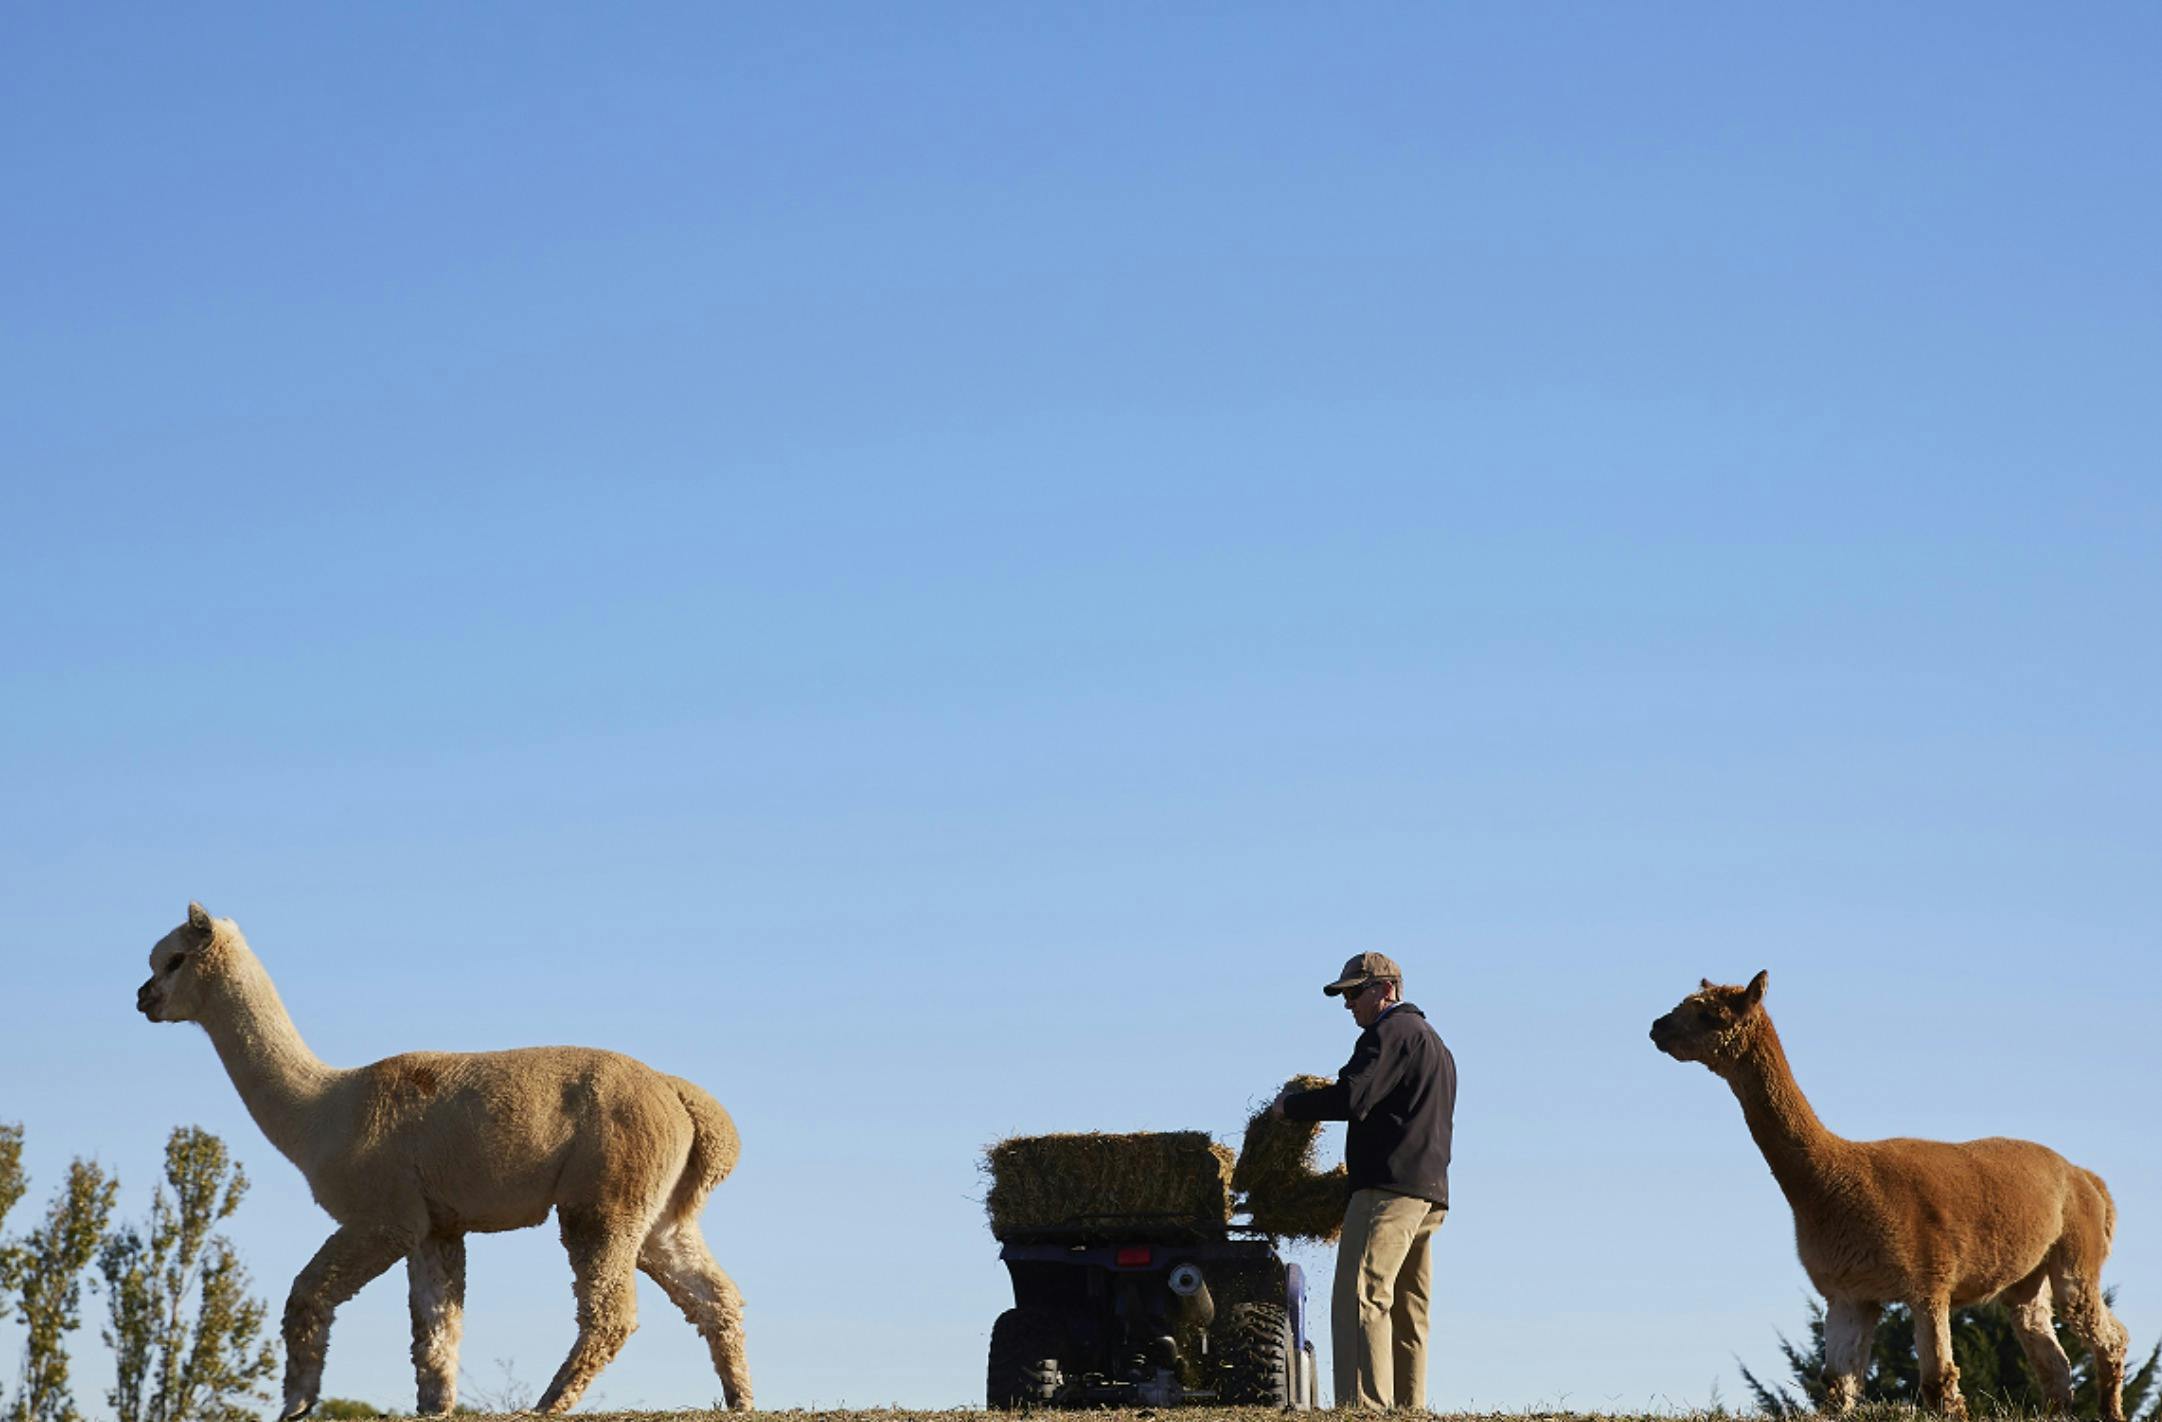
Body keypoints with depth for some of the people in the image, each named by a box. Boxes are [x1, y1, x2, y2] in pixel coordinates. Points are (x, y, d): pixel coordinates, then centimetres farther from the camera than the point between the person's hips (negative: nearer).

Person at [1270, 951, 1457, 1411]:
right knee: (1407, 1311, 9)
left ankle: (1365, 1406, -25)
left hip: (1388, 1186, -10)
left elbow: (1350, 1099, -18)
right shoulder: (1434, 1042, 27)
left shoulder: (1391, 1032, -5)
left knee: (1361, 1299, -16)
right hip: (1430, 1189, 10)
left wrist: (1289, 1105, -3)